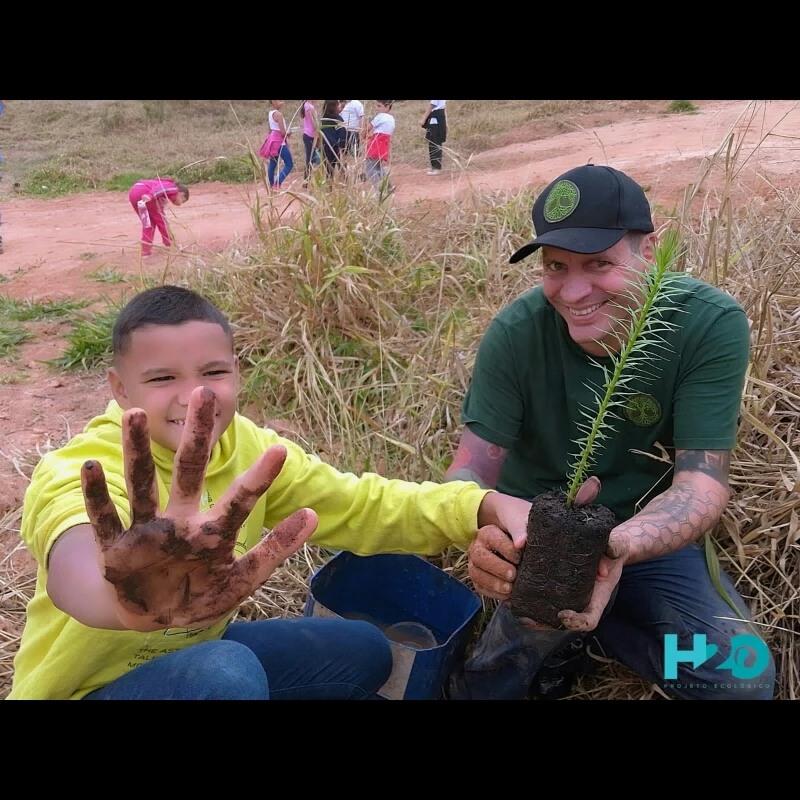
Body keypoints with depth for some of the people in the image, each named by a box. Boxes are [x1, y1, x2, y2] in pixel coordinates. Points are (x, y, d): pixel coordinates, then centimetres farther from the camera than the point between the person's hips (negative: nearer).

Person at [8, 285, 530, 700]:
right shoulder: (81, 474, -31)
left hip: (190, 649, 6)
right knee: (228, 672, -34)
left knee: (363, 652, 5)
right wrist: (132, 598, -79)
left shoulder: (248, 446, -12)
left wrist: (485, 507, -22)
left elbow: (360, 504, -7)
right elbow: (74, 563, -54)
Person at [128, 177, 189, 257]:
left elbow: (160, 213, 35)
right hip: (143, 193, -8)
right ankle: (170, 246, 17)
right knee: (159, 219, 9)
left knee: (148, 223, 20)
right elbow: (160, 188, -11)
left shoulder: (163, 196, 33)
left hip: (133, 193, 8)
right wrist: (150, 196, -29)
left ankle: (145, 250, 16)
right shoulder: (174, 189, 9)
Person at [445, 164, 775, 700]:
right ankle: (561, 635, 9)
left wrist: (617, 546, -48)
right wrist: (483, 531, -46)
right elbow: (472, 468, -20)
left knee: (742, 677, -18)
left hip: (645, 531, 2)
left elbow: (702, 484, -25)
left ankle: (581, 631, 7)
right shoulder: (516, 332, -20)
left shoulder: (713, 327, -21)